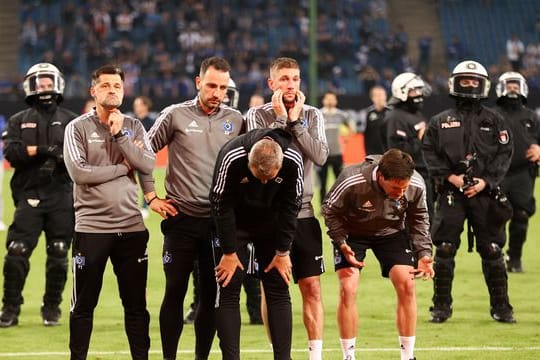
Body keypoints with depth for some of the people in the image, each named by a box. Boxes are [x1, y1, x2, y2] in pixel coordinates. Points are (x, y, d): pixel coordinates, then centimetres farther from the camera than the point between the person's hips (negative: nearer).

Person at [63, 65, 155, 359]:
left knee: (136, 303, 8)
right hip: (91, 227, -3)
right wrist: (123, 168, -8)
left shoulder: (133, 127, 9)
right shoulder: (78, 128, -1)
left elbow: (148, 165, -5)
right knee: (84, 304, 4)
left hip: (131, 226, 3)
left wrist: (120, 135, -10)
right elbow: (78, 172, -15)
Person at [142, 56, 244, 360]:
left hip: (219, 221, 3)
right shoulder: (176, 116, -2)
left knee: (212, 294, 6)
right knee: (175, 292, 1)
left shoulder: (236, 120, 6)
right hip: (182, 218, -3)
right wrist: (151, 196, 0)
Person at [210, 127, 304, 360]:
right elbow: (222, 206, -20)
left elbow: (290, 207, -13)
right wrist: (229, 252, -15)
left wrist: (282, 252, -9)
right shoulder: (231, 158, -32)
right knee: (228, 291, -7)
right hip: (234, 224, -2)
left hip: (271, 225, 2)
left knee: (278, 291, -2)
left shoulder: (293, 161, -27)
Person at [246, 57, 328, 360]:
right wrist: (280, 119, -14)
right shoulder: (258, 116, 0)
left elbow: (320, 156, -9)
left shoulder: (312, 115, 6)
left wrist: (296, 121, -11)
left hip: (302, 213, 2)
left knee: (312, 287, 0)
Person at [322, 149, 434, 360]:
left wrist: (423, 253, -14)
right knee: (347, 289, -15)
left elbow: (418, 219, -4)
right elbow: (330, 211, -16)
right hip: (352, 233, -2)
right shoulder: (352, 182, -35)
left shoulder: (416, 185, -25)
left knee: (407, 285, -11)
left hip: (391, 232, 2)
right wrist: (342, 244, -27)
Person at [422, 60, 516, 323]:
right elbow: (430, 153, 4)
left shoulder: (494, 121, 9)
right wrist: (449, 177, -9)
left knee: (492, 250, 1)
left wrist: (486, 181, -9)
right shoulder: (440, 122, 9)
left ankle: (500, 306, 9)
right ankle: (441, 306, 9)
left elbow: (504, 154, 3)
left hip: (484, 192, 0)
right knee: (444, 250, 0)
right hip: (450, 192, 0)